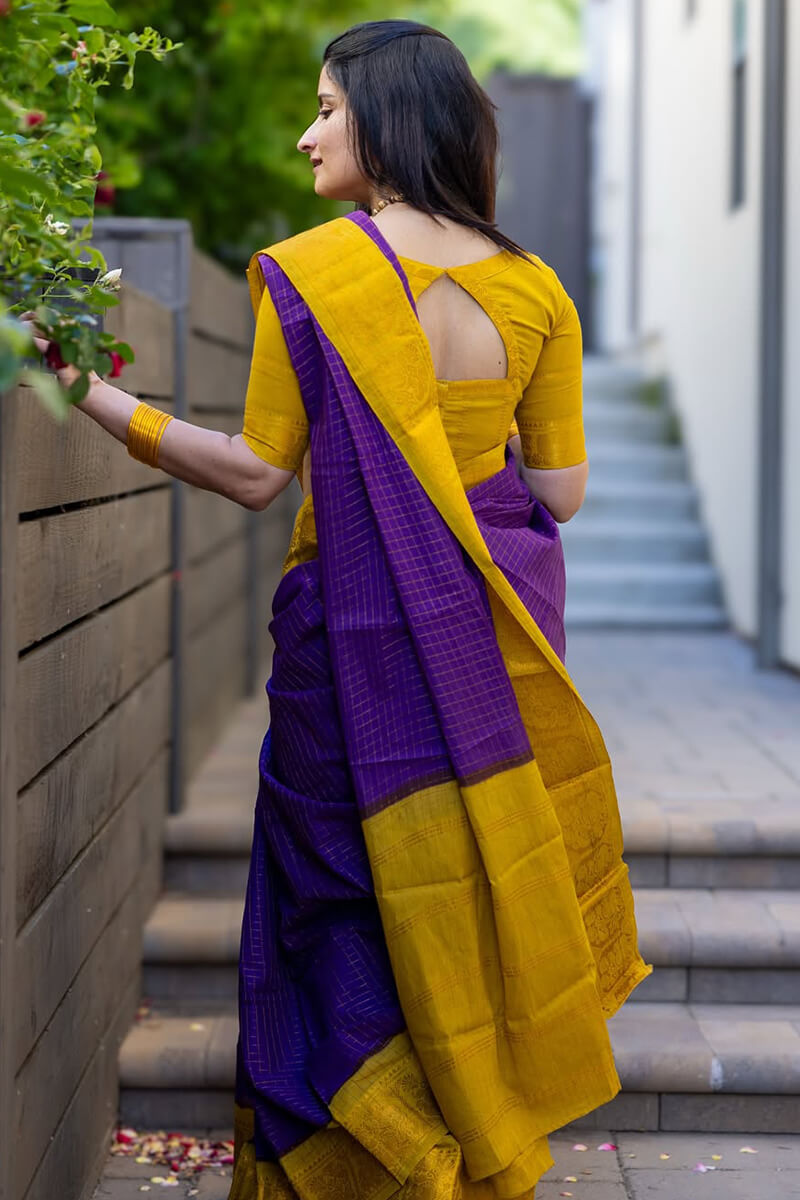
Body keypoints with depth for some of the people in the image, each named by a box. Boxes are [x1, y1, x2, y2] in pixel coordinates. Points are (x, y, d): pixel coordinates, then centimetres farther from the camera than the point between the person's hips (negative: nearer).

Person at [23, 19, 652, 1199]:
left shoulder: (309, 270, -10)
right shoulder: (529, 285, 1)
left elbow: (258, 472, -10)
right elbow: (560, 491, 1)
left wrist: (105, 402, -2)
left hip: (365, 624, -4)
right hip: (495, 630, 4)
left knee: (353, 891, 8)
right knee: (483, 880, 15)